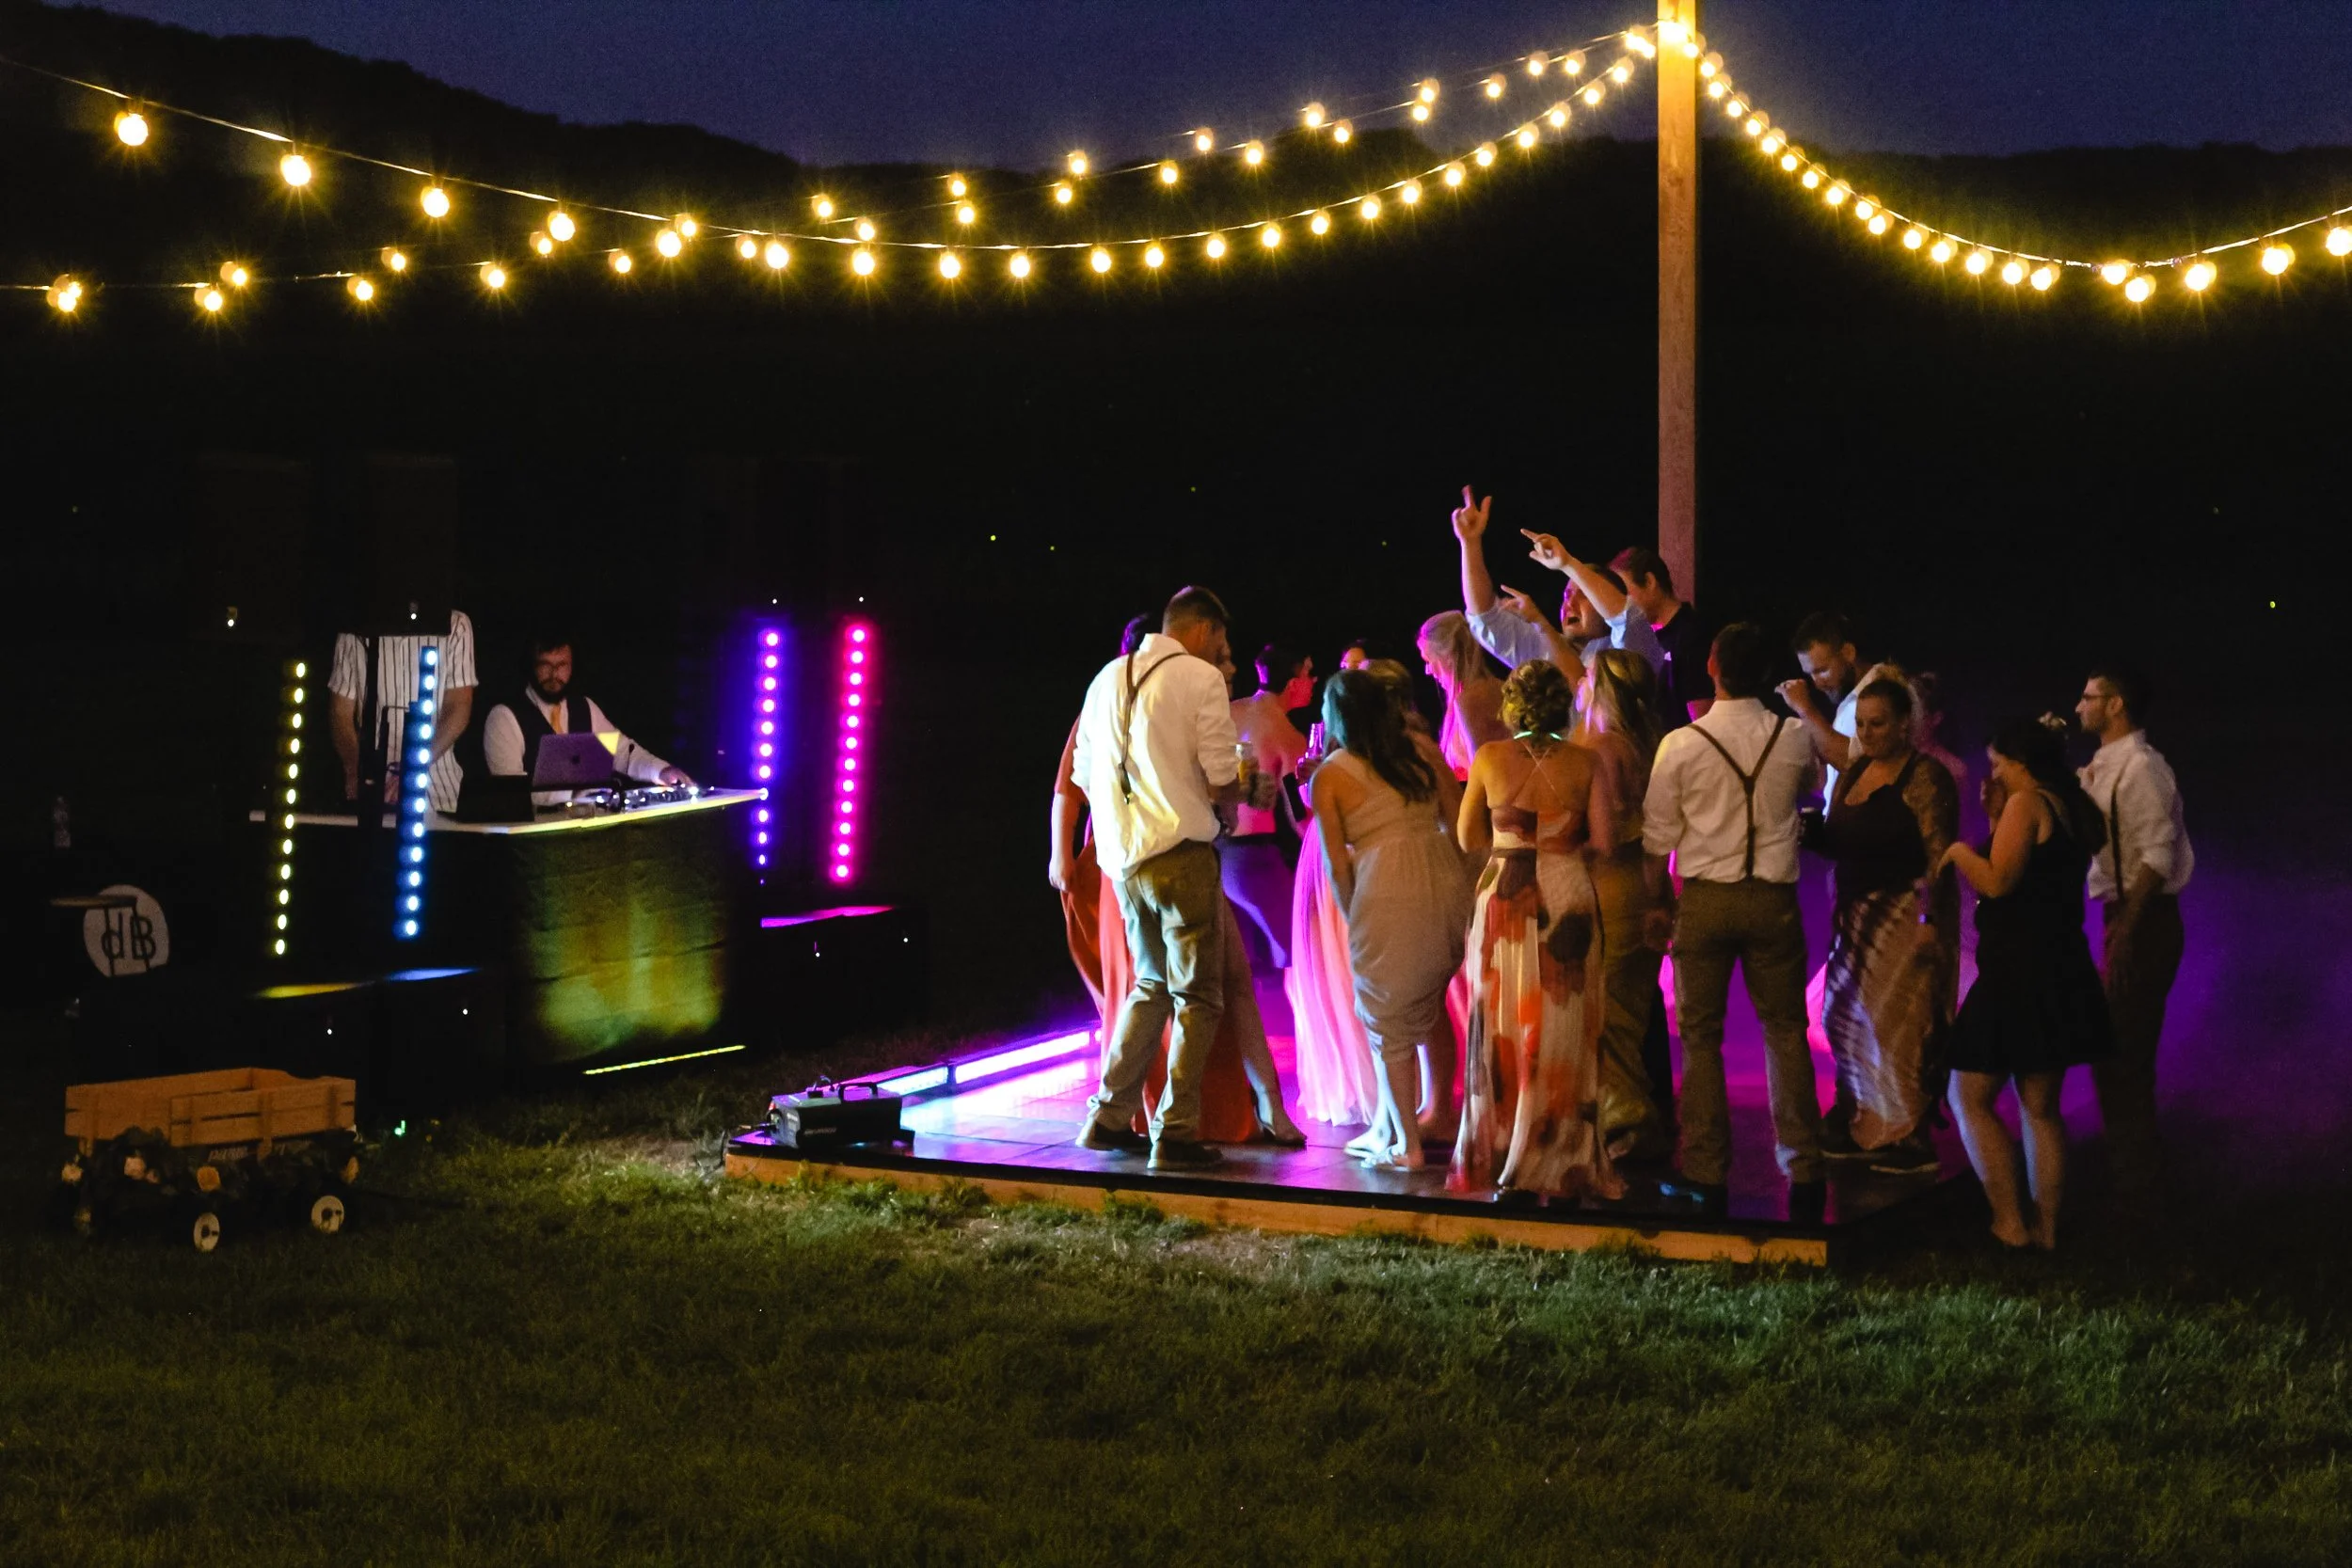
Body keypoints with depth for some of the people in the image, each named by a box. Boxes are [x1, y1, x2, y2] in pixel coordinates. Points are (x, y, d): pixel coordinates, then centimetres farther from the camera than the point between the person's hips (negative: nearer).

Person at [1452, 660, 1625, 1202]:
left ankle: (1498, 1159, 10)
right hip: (1567, 899, 0)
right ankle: (1561, 1162, 7)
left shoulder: (1490, 759, 0)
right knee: (1562, 1028, 6)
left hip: (1504, 898, 0)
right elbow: (1604, 836, -6)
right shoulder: (1583, 763, -2)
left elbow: (1468, 836, 6)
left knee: (1502, 1029, 8)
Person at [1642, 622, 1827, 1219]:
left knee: (1701, 1036, 7)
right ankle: (1803, 1172, 9)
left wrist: (1658, 901, 11)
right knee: (1785, 1033, 9)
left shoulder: (1681, 745, -8)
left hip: (1705, 900, -1)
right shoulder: (1793, 739, -2)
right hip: (1774, 899, 1)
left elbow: (1658, 835, -2)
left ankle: (1706, 1174, 7)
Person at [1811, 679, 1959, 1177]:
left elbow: (1939, 854, -17)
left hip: (1907, 913, -8)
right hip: (1857, 913, 8)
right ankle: (1861, 1129, 17)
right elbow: (1839, 842, 22)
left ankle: (1910, 1138, -4)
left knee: (1904, 1021, -9)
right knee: (1850, 1018, 8)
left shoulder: (1924, 777, -10)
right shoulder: (1854, 772, 13)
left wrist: (1930, 920, -24)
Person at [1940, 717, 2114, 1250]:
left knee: (1970, 1097, -1)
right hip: (2063, 969, 9)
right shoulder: (2073, 807, 14)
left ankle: (2009, 1222, -5)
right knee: (2041, 1107, 12)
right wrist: (1995, 817, 17)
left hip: (2019, 970, -9)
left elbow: (1996, 882, -19)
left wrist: (1959, 851, -2)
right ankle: (2046, 1226, 12)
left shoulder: (2026, 804, -12)